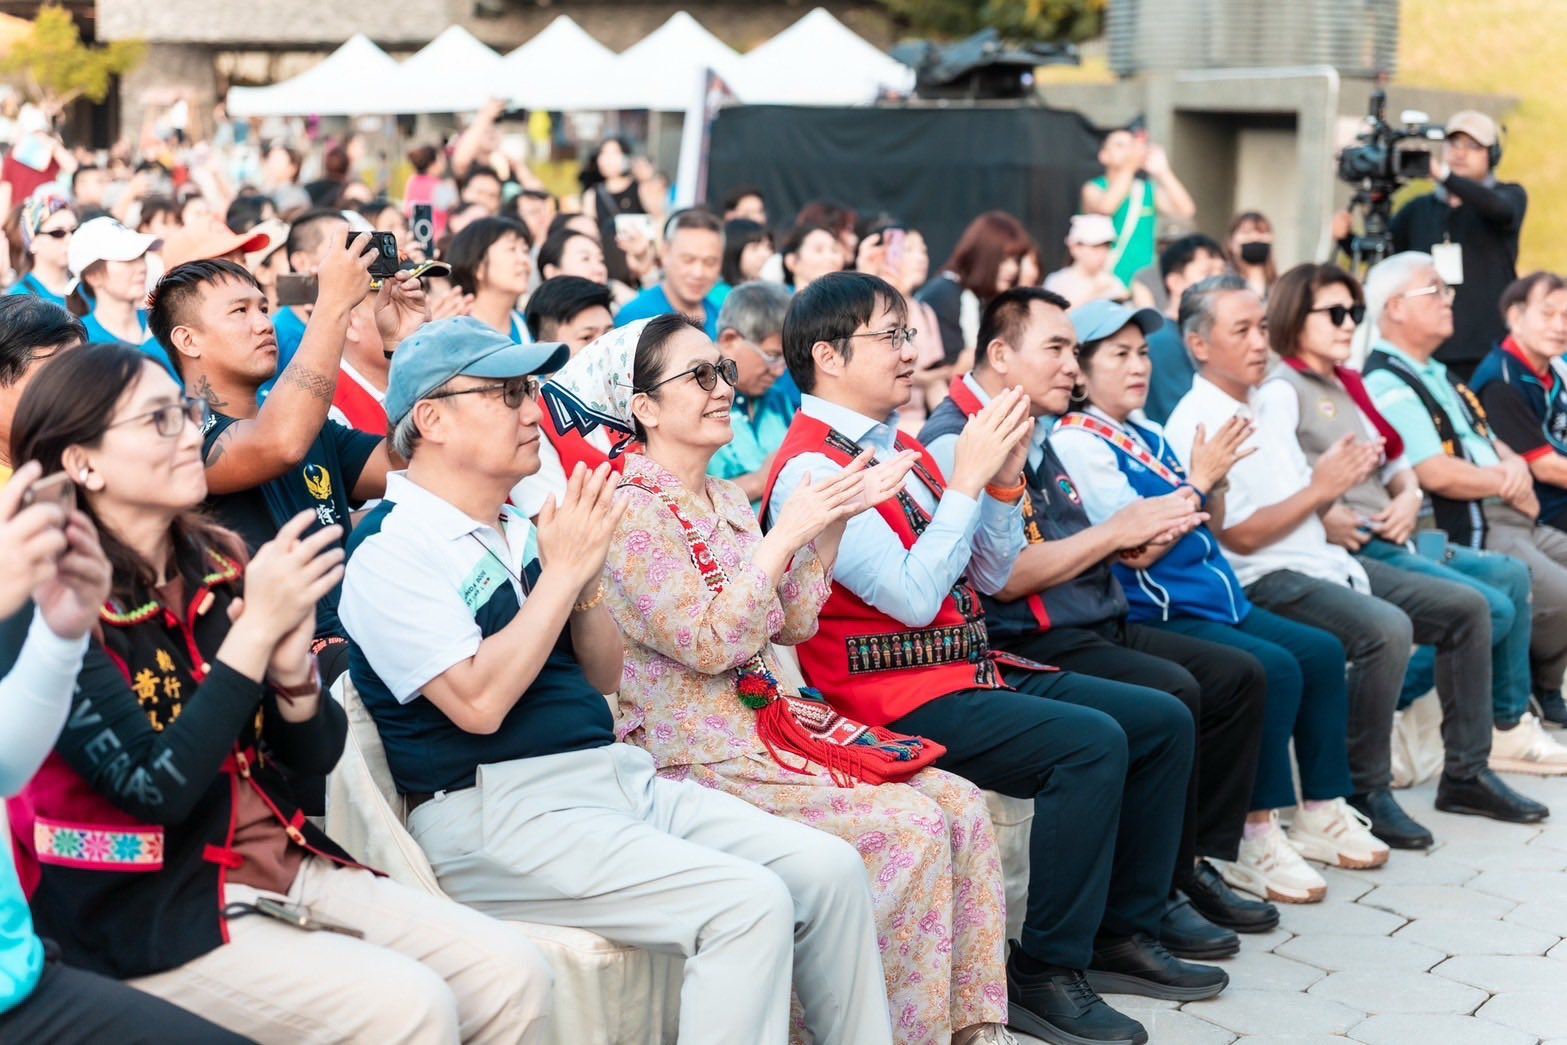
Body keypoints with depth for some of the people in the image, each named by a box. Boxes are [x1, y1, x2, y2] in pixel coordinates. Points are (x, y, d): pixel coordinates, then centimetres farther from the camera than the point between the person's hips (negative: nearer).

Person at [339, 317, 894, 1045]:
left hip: (615, 775, 8)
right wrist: (561, 572, -14)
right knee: (749, 904, -24)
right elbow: (479, 702, -20)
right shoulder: (390, 552, -10)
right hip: (499, 817, -8)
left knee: (828, 869, -3)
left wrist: (587, 581, -2)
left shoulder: (517, 530, 14)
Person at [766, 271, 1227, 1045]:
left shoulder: (899, 445, 13)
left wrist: (1005, 479, 0)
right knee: (1091, 743, -27)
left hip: (972, 668, 9)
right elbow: (913, 595, -22)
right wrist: (967, 477, -17)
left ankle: (1123, 932, 12)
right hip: (902, 700, -9)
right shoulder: (810, 470, -14)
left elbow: (989, 575, 16)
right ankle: (1044, 974, -16)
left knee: (1165, 720, 3)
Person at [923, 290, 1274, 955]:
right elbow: (1005, 576, -22)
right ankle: (1152, 900, -15)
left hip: (1099, 627, 11)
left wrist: (1148, 528, 2)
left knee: (1237, 676, 7)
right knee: (1172, 694, -27)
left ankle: (1199, 867, 12)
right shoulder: (955, 443, -14)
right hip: (1032, 647, -11)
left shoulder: (1037, 435, 18)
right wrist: (1115, 532, -13)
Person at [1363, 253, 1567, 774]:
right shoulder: (1387, 385, -10)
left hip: (1506, 518, 10)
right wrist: (1508, 486, -6)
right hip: (1465, 533, -10)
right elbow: (1435, 473, -19)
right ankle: (1513, 722, -6)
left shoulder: (1438, 377, 22)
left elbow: (1492, 444, 24)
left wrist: (1515, 465, 0)